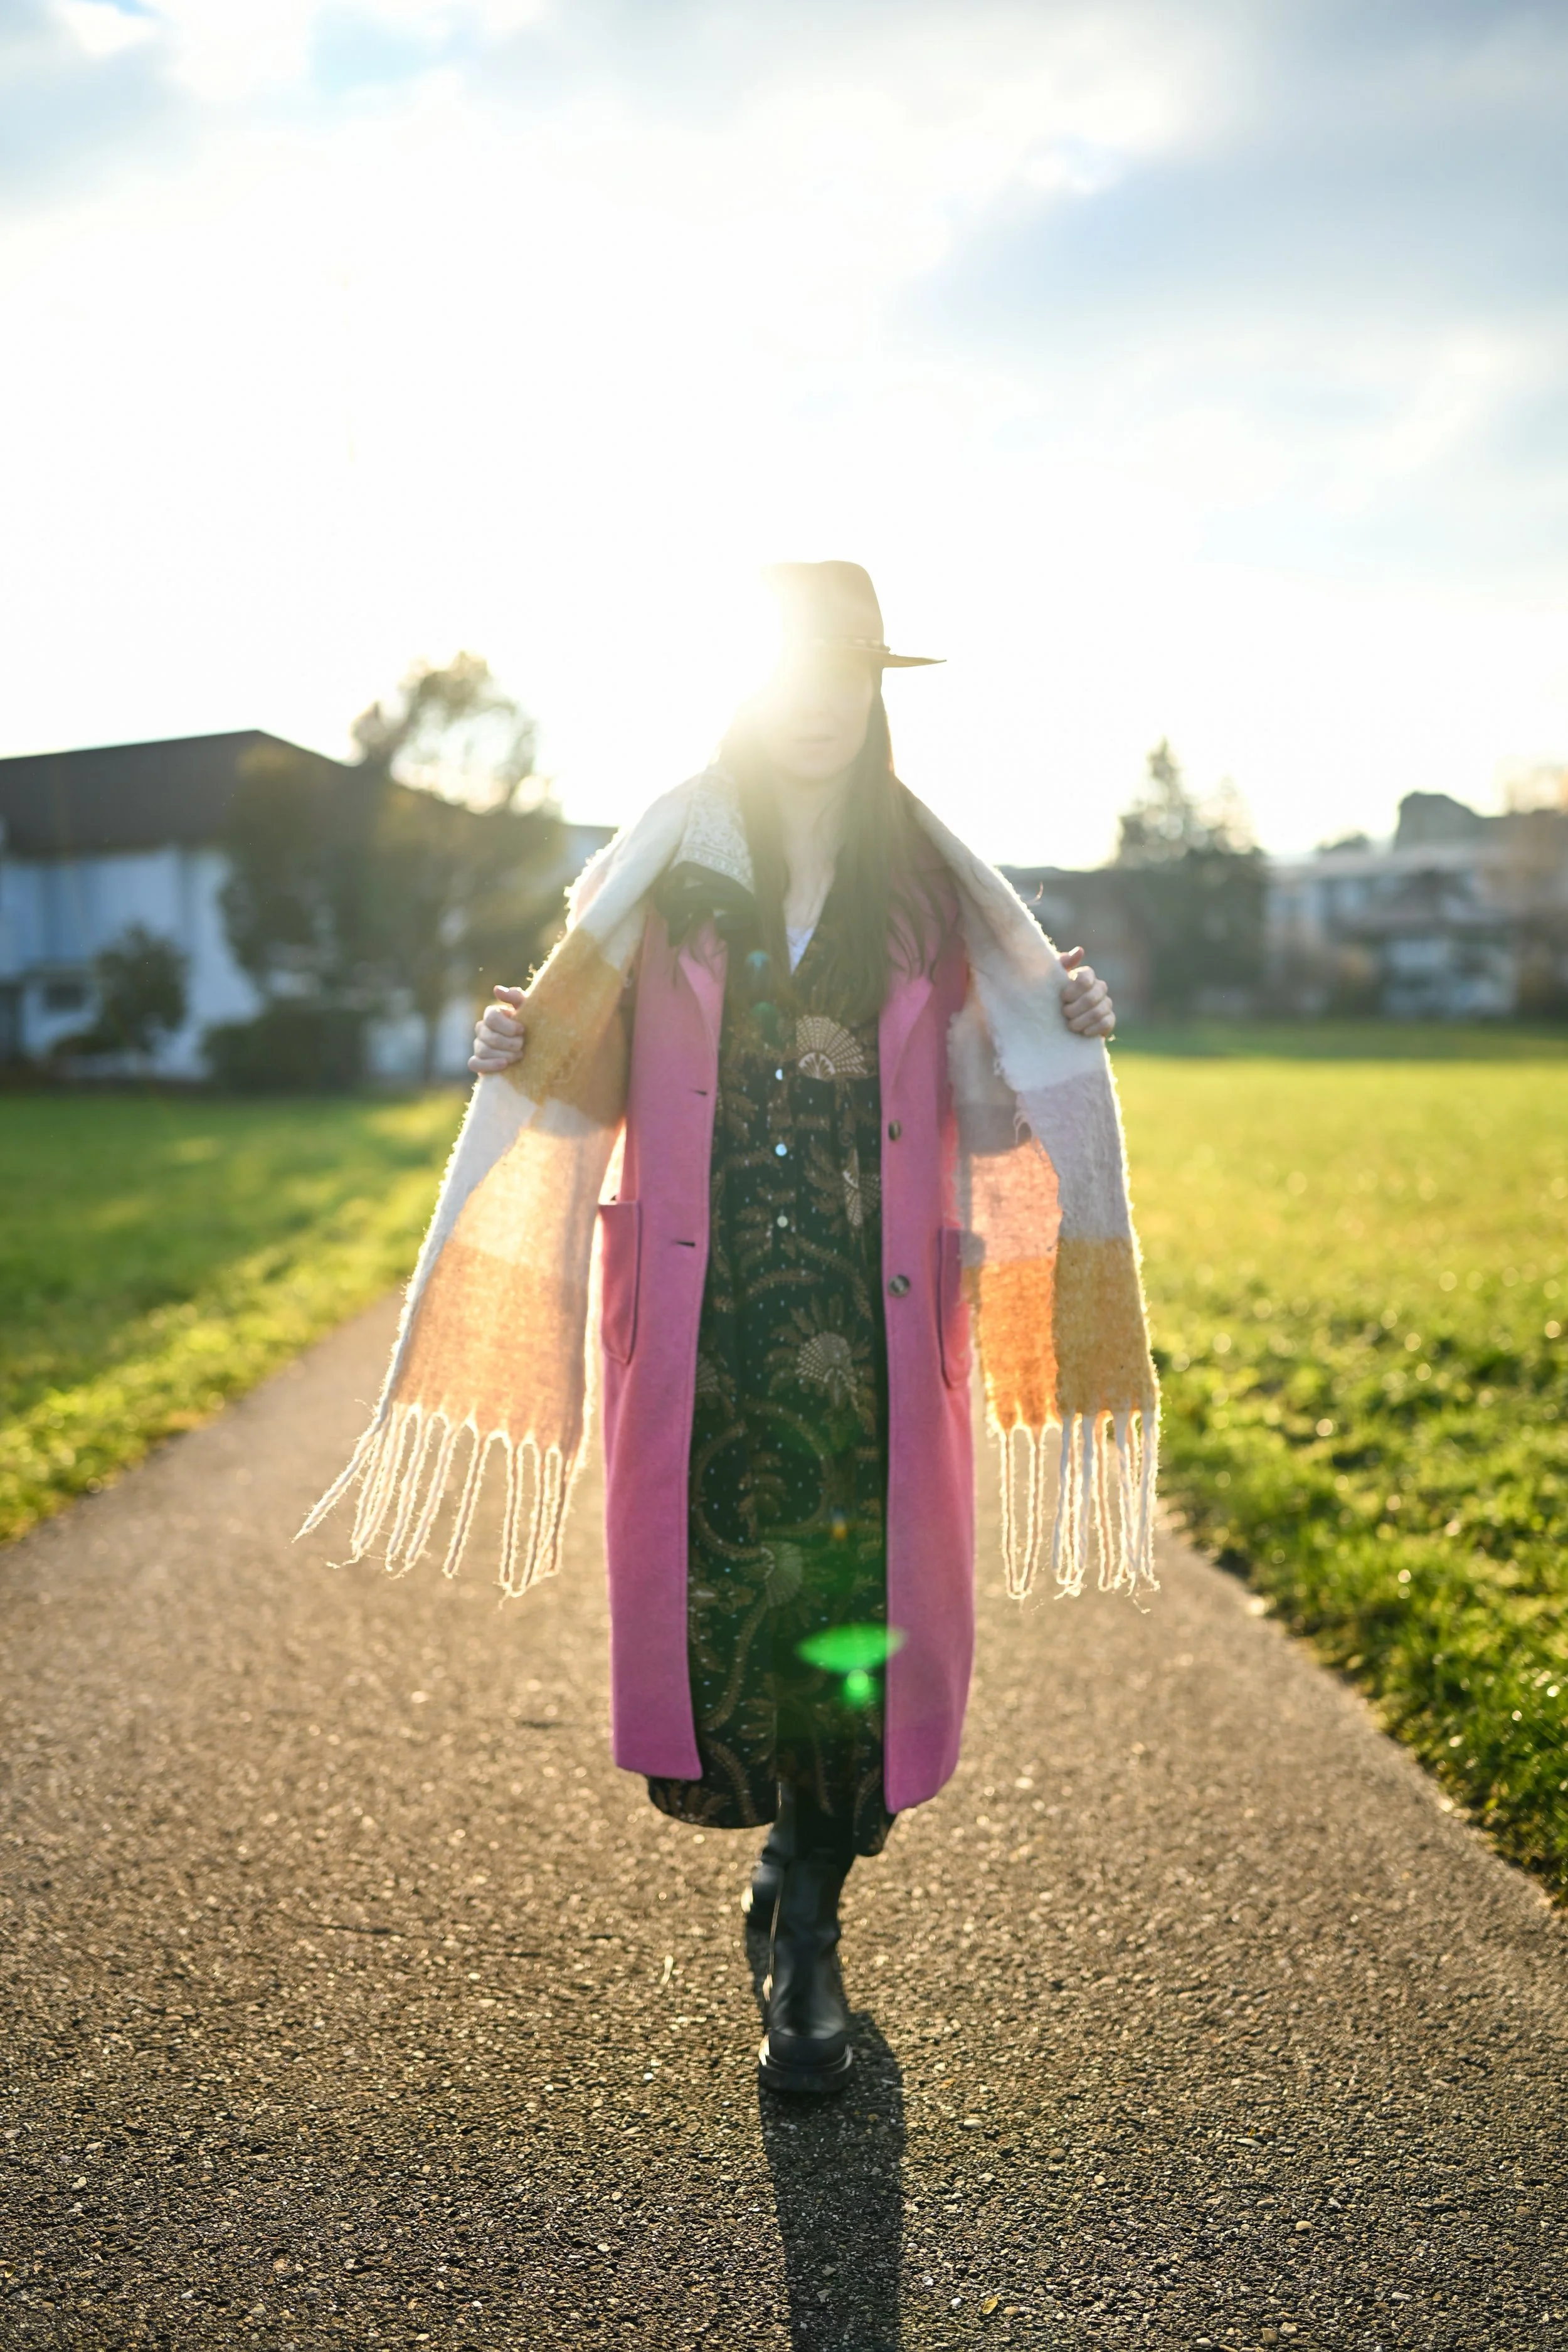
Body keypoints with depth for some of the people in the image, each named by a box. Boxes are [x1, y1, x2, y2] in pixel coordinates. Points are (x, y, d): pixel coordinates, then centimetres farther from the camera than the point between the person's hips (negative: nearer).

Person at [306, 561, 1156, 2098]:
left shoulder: (926, 886, 7)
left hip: (866, 1321, 1)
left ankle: (807, 1922, 23)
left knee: (850, 1601, 1)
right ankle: (795, 1853, 32)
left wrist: (1060, 1040, -9)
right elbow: (597, 1091, 8)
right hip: (706, 1314, 0)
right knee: (717, 1597, 1)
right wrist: (520, 1052, -11)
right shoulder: (668, 865, 5)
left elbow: (982, 1122, 8)